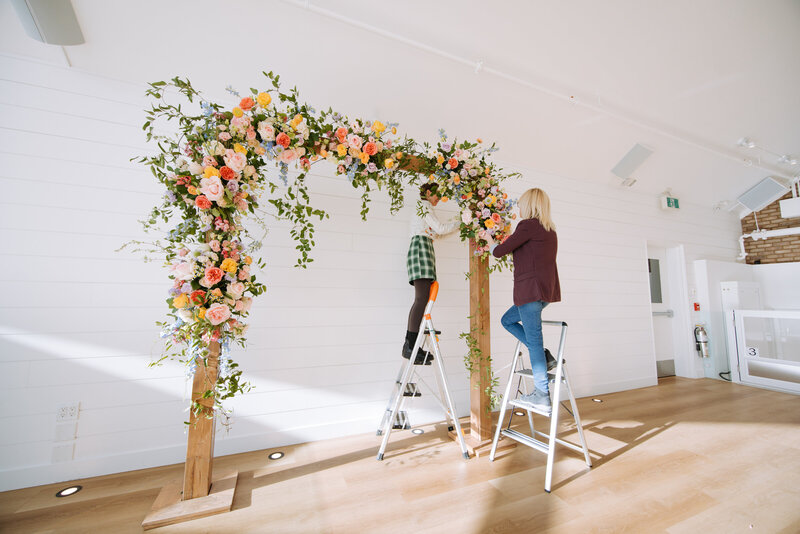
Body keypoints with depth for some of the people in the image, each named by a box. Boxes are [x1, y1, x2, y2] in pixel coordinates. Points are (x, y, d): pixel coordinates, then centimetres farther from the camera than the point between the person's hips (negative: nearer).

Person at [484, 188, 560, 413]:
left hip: (531, 290, -9)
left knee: (534, 340, -3)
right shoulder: (550, 230, 17)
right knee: (508, 320, 21)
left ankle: (543, 396, 5)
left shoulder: (528, 225, -10)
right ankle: (543, 356, 16)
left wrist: (489, 239, 9)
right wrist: (511, 240, 25)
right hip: (545, 290, 9)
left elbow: (499, 252, -10)